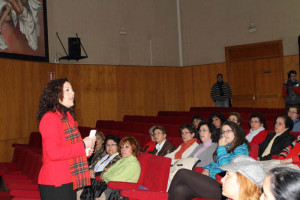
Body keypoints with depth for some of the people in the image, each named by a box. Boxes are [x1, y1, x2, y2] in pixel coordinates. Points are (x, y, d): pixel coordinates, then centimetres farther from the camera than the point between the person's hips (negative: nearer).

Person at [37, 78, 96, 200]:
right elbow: (54, 153, -22)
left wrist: (86, 149, 7)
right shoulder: (50, 118, -14)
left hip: (68, 180, 9)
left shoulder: (67, 117, 16)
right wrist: (82, 145, -15)